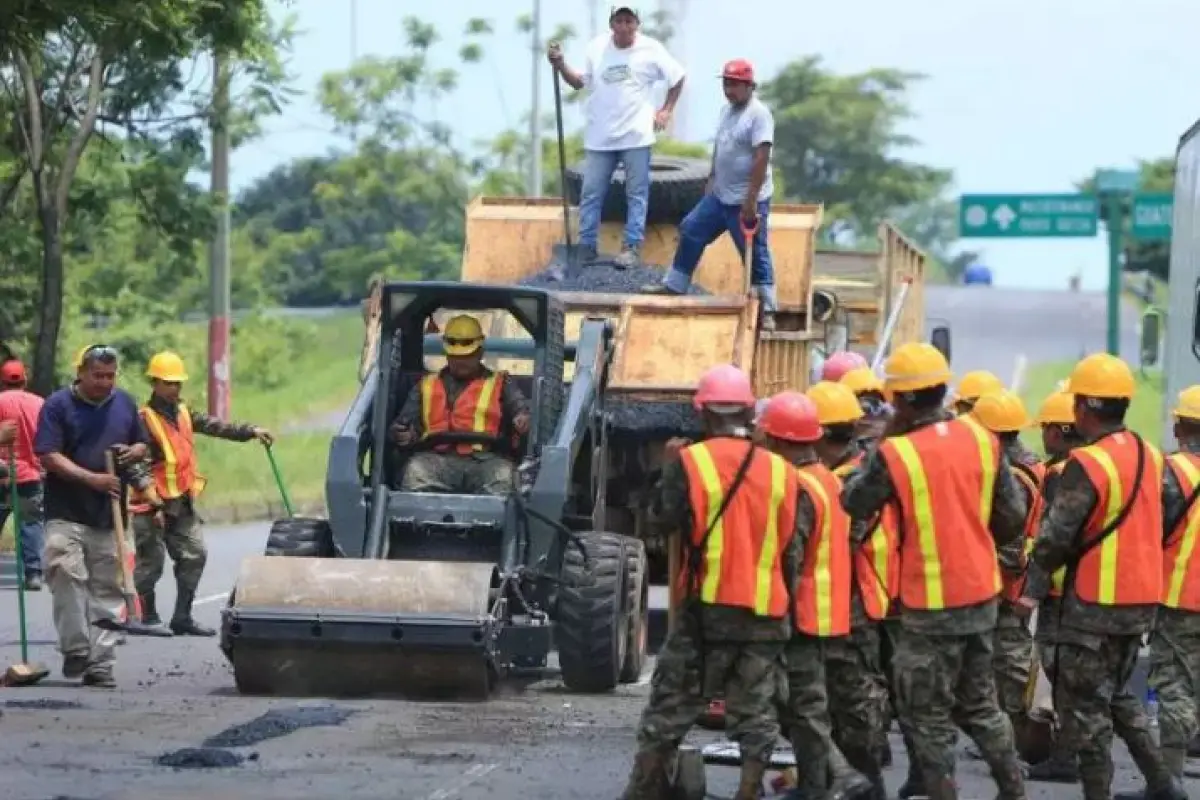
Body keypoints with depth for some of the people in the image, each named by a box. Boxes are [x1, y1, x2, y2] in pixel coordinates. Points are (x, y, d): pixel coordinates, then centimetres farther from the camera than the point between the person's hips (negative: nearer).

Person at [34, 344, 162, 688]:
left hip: (109, 515, 4)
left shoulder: (125, 403, 11)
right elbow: (49, 456, -10)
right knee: (66, 573, -21)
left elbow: (143, 445, 22)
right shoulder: (58, 405, -4)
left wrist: (133, 453, -3)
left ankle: (100, 663, 8)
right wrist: (92, 479, -20)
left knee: (106, 589, 4)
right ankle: (75, 650, -10)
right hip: (67, 514, -4)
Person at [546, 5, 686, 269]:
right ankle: (586, 247, 12)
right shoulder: (596, 47, 1)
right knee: (590, 193, 5)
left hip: (635, 135, -2)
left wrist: (666, 110, 3)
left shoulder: (651, 49, -5)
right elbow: (580, 82, 9)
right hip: (600, 135, 2)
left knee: (637, 194, 2)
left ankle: (632, 248, 8)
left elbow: (677, 77, 7)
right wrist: (560, 65, -7)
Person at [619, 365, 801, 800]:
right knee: (755, 719, 8)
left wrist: (667, 473, 12)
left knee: (668, 712, 6)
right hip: (766, 615, 3)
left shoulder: (689, 462, -8)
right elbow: (794, 548, 6)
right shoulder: (781, 471, 3)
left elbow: (660, 522, -2)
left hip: (708, 606, -2)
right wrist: (784, 600, 16)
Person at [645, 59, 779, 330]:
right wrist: (711, 180, 22)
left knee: (755, 255, -3)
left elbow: (761, 157, -23)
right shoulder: (727, 110, 10)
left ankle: (767, 311, 3)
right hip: (720, 196, 9)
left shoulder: (759, 114, -18)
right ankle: (674, 285, 29)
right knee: (690, 231, 16)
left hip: (746, 201, -9)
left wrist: (751, 200, -25)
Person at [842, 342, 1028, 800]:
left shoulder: (895, 454, -18)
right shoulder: (982, 439, -2)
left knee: (928, 713, 5)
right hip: (981, 592, 6)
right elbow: (1013, 517, 1)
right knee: (979, 702, 20)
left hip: (931, 603, -6)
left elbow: (854, 504, -3)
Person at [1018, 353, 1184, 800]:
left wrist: (1033, 587, -9)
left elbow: (1056, 535, -18)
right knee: (1116, 695, 21)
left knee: (1085, 705, 0)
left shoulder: (1087, 464, -19)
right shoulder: (1149, 456, 6)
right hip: (1142, 598, 8)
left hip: (1095, 602, -8)